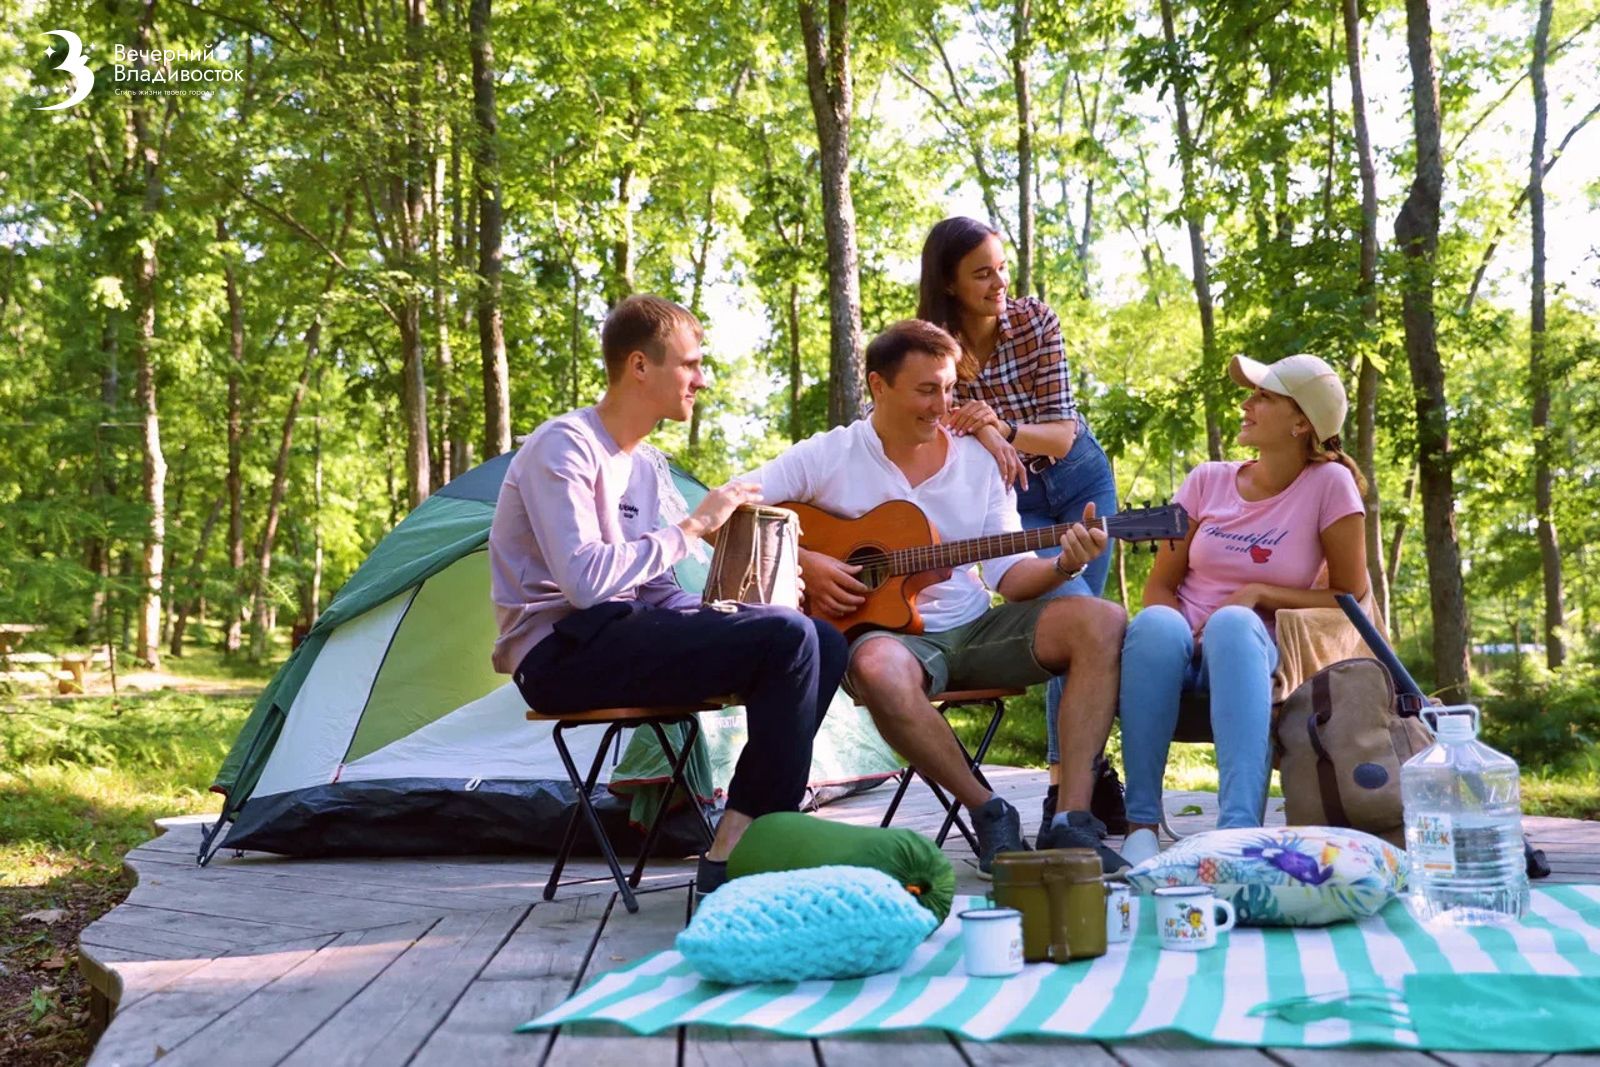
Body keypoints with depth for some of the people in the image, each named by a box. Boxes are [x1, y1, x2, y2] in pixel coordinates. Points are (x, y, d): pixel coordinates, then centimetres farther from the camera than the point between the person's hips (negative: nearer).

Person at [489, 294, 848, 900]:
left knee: (825, 644, 0)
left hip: (622, 627, 9)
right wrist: (694, 525, -16)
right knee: (787, 639, -23)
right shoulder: (564, 447, -12)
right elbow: (585, 579, -25)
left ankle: (747, 832, -4)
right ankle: (733, 859, -18)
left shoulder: (646, 465, 15)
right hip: (561, 652, -9)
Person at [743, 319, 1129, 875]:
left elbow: (1010, 575, 6)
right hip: (890, 630, -4)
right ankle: (988, 810, -19)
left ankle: (1072, 821, -23)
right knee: (879, 669, -41)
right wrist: (800, 563, -16)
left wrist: (1063, 565, -15)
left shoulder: (980, 460, 9)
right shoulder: (829, 456, -1)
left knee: (1102, 621, -19)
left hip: (975, 628, 4)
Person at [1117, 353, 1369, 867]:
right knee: (1155, 624, -34)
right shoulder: (1208, 480, 5)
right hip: (1182, 651, 2)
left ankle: (1239, 825, -48)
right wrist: (1185, 642, -16)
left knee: (1233, 623, -38)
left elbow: (1349, 596, 0)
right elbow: (1158, 586, 5)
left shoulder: (1329, 484, -2)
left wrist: (1258, 593, -12)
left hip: (1254, 651, -2)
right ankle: (1141, 823, -33)